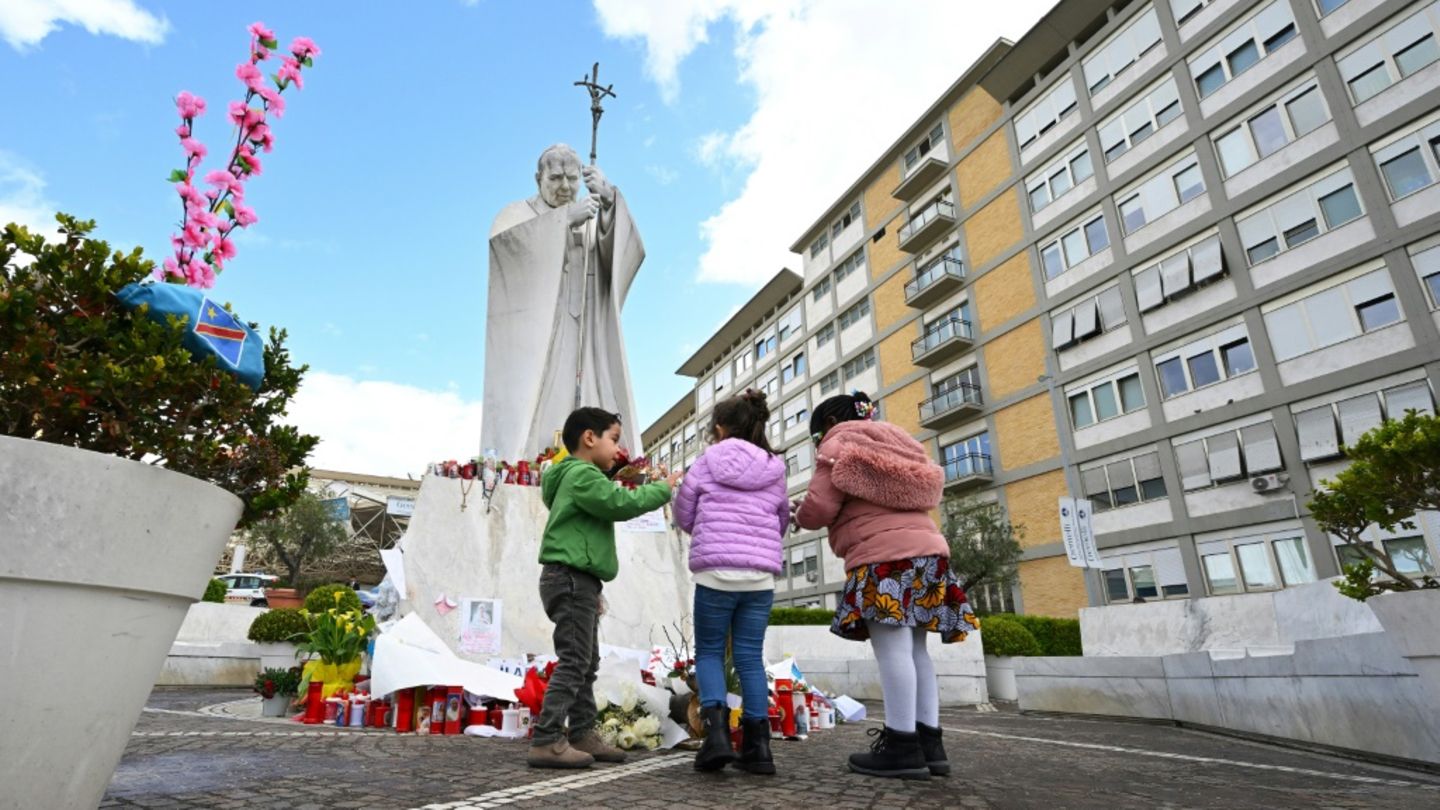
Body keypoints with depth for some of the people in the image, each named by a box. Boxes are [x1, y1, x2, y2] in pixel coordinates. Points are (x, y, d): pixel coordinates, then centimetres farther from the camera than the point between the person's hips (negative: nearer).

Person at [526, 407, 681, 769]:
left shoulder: (581, 476, 22)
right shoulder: (582, 474, -13)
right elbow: (622, 504, -22)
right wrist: (663, 488, -11)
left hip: (580, 582, 11)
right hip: (571, 579, -11)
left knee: (587, 664, 13)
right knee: (573, 662, -10)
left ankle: (582, 735, 19)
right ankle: (546, 741, -7)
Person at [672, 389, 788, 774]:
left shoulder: (708, 461, 1)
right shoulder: (774, 471, 11)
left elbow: (682, 516, 10)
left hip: (716, 572, -3)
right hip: (761, 576, 3)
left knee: (709, 652, 11)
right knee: (750, 657, 11)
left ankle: (716, 731, -5)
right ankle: (758, 746, 11)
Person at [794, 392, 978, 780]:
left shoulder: (840, 443, 3)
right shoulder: (898, 444, 27)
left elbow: (820, 506, -7)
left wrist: (800, 515, 15)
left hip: (884, 555, -8)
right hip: (925, 547, 9)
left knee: (893, 648, -9)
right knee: (914, 650, 9)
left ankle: (903, 747, -9)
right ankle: (930, 742, 10)